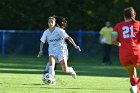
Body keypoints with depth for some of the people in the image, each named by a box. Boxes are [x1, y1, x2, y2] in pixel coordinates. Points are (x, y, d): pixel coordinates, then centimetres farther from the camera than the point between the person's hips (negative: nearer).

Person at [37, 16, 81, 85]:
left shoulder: (59, 30, -10)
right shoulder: (46, 33, 0)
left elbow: (68, 37, -6)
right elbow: (42, 42, 7)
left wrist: (75, 45, -11)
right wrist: (41, 50, -10)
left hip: (61, 50, -2)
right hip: (52, 50, 2)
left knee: (65, 70, -1)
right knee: (51, 64, -27)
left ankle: (71, 70, 35)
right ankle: (52, 80, -25)